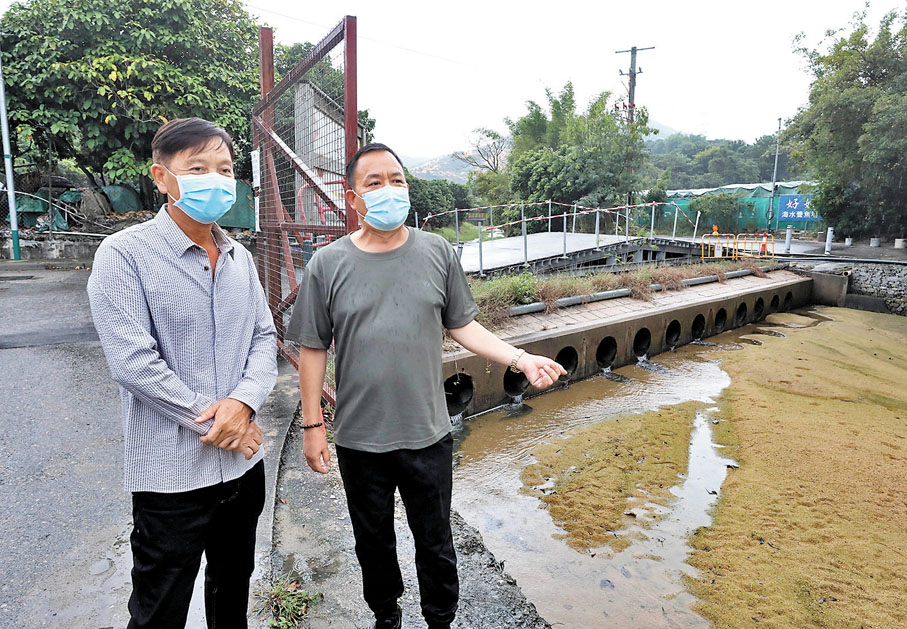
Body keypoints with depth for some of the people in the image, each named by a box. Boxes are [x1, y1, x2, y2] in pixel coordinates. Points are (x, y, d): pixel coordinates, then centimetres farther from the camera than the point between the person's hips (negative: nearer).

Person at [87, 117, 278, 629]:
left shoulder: (240, 257, 7)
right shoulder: (124, 254, -12)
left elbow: (264, 337, 5)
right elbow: (132, 361, -18)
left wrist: (244, 401, -13)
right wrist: (209, 422, -16)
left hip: (243, 461, 6)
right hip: (171, 471, -5)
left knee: (234, 585, 24)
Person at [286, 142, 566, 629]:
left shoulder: (438, 253, -2)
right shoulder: (327, 265, -5)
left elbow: (462, 326, 3)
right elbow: (313, 349, -2)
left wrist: (521, 359, -8)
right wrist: (312, 425, -1)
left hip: (428, 435, 0)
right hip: (358, 440, 0)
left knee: (435, 542, 16)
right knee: (373, 540, 21)